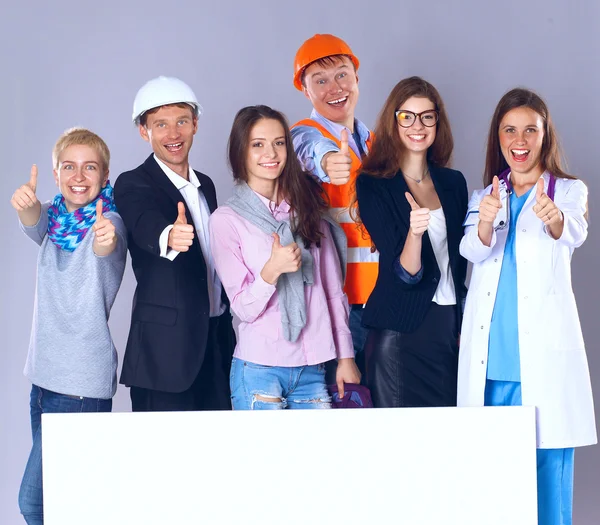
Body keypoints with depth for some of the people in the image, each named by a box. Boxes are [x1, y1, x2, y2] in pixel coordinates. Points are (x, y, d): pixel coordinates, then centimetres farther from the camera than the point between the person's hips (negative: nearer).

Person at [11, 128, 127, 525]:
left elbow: (108, 246, -33)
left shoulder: (108, 221, -9)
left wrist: (106, 239, -58)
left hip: (83, 380, -6)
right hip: (45, 373, 6)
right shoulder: (54, 217, 7)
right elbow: (35, 225, -17)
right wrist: (26, 205, -41)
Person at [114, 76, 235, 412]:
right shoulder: (133, 185, -8)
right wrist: (169, 235, -53)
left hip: (217, 343, 6)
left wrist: (227, 328, 15)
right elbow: (146, 227, -31)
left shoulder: (205, 185, 13)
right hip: (166, 348, -6)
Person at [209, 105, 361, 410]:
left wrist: (345, 357, 8)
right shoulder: (226, 220, -4)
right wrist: (272, 270, -25)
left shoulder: (308, 208, 9)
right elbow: (244, 308, -7)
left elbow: (334, 290, 12)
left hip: (313, 369, 4)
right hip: (259, 369, -3)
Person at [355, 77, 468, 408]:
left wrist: (465, 325, 14)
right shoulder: (373, 185, -6)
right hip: (399, 331, -4)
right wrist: (414, 232, -33)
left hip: (450, 327, 4)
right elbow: (404, 272, -14)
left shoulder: (453, 183, 7)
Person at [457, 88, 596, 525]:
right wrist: (486, 223, -30)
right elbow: (472, 250, -7)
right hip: (489, 361, 3)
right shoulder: (484, 198, 14)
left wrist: (555, 220, -42)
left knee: (547, 469, -4)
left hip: (543, 357, -3)